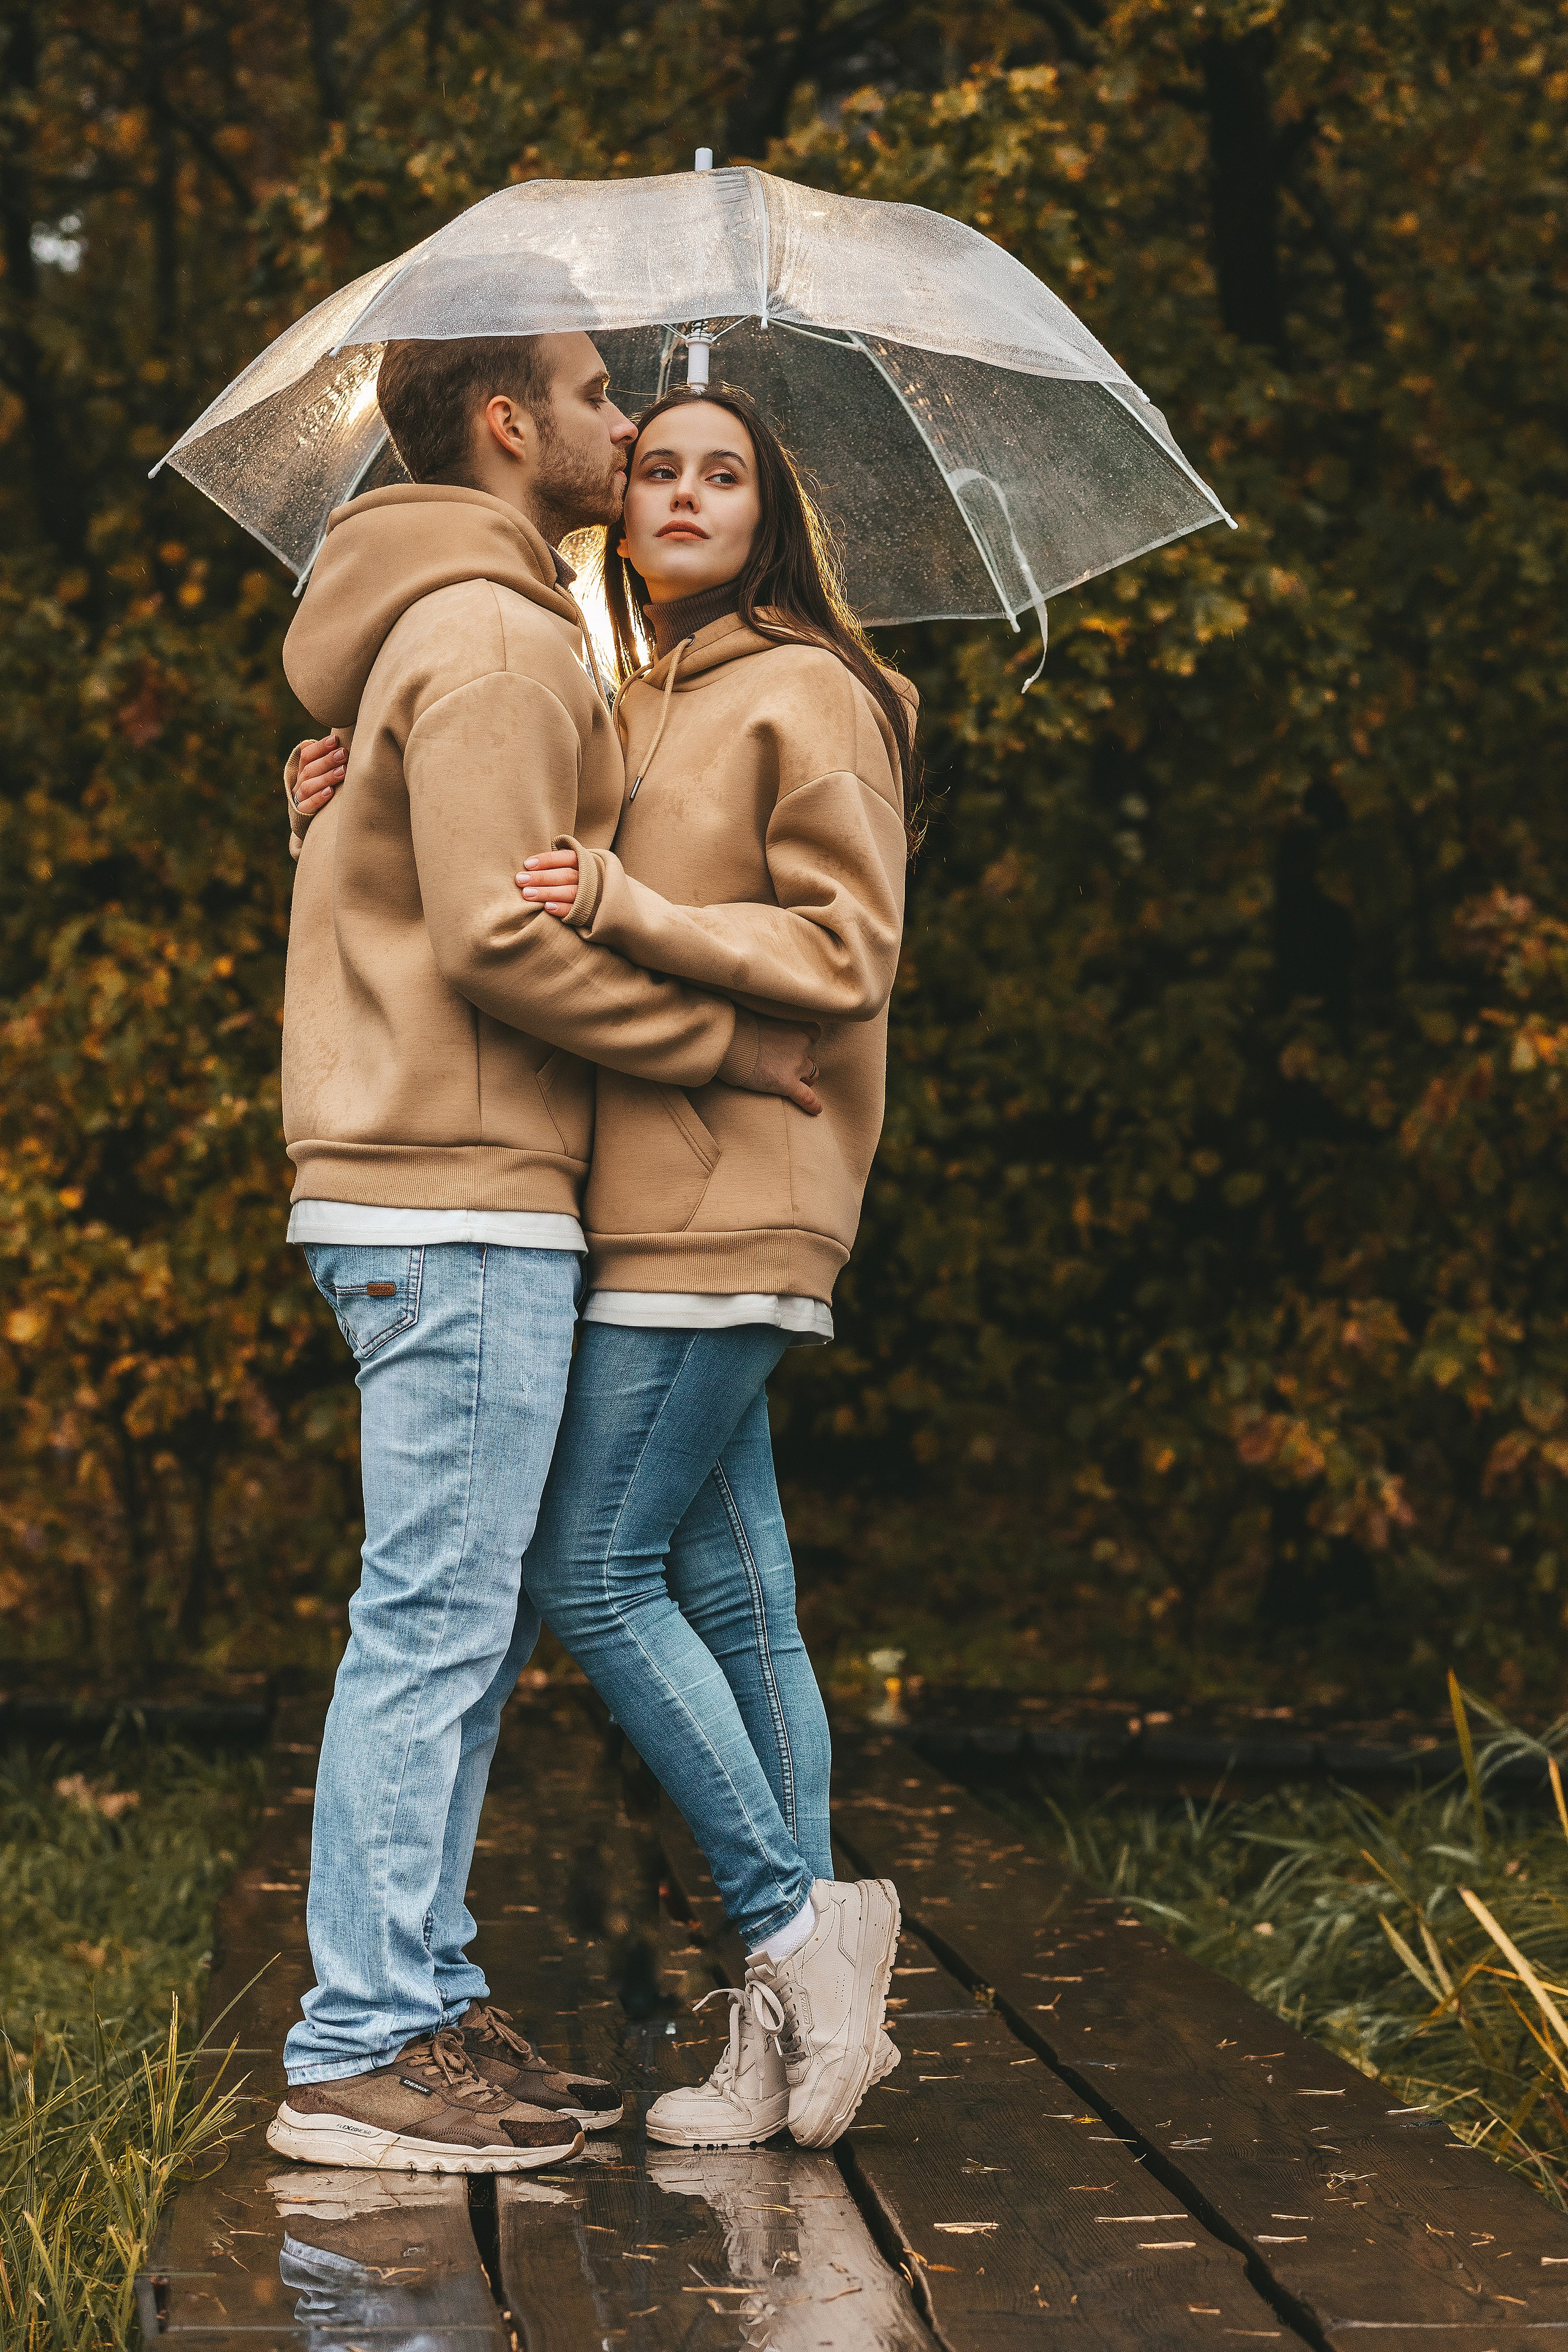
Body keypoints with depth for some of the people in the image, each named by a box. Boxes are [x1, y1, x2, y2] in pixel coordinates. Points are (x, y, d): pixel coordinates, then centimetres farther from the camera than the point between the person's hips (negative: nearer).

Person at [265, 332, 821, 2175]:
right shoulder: (491, 637, -12)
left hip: (429, 1196, 10)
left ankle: (424, 2006, 17)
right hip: (460, 1200, -10)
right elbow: (502, 940, -19)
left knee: (460, 1620, 12)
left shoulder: (441, 627, 22)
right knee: (436, 1620, -9)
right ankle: (360, 2055, -6)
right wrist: (739, 1043, -11)